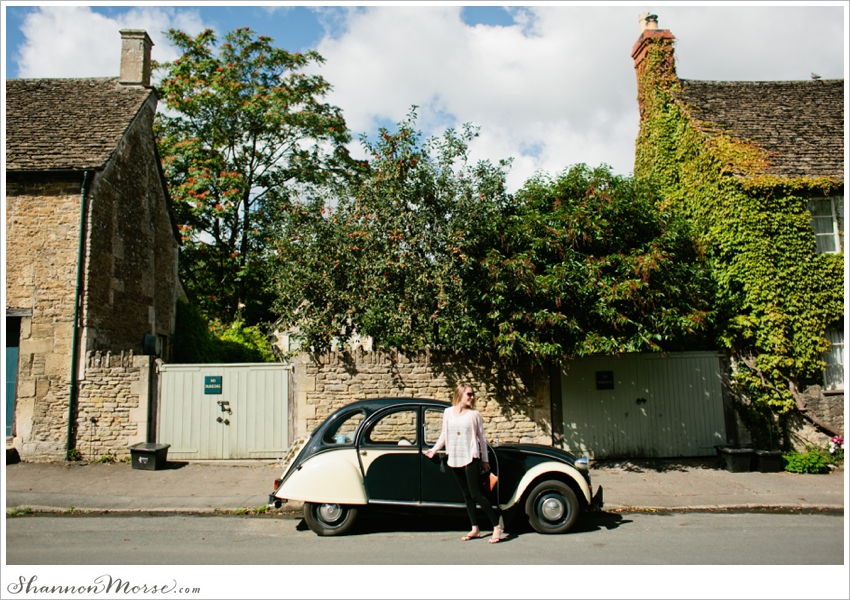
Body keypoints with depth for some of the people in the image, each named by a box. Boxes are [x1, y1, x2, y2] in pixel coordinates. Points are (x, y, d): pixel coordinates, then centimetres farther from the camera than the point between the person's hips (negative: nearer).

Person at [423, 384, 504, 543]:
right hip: (455, 459, 4)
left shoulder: (474, 414, -2)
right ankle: (475, 529, 19)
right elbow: (444, 435, 14)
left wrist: (485, 460, 4)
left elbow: (481, 438, 2)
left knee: (476, 494, -8)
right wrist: (434, 450, 7)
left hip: (471, 458, -4)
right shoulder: (448, 412, 5)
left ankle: (497, 526, 1)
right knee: (467, 495, 10)